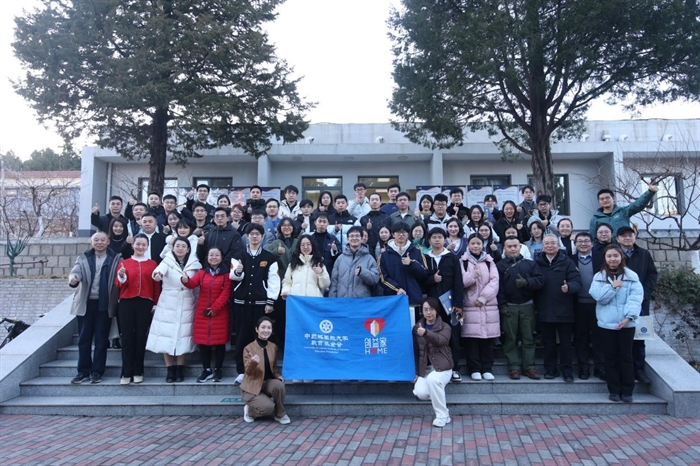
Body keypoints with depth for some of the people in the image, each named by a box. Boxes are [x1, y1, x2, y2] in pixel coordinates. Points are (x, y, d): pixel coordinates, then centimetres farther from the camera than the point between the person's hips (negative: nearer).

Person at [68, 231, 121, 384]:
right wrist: (73, 279, -29)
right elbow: (76, 271, -9)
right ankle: (83, 371, 16)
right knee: (84, 338, 7)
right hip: (85, 303, 2)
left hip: (104, 304, -2)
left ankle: (97, 371, 13)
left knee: (101, 339, 4)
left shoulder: (116, 259, 4)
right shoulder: (83, 258, 9)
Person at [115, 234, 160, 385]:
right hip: (127, 303, 0)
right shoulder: (124, 263, 7)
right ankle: (126, 373, 5)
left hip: (145, 304, 0)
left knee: (141, 337, 5)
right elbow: (119, 285, 0)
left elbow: (156, 286, 5)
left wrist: (156, 304, -1)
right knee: (127, 337, 0)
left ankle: (138, 372, 13)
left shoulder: (152, 264, 6)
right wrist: (121, 277, -20)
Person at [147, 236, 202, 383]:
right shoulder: (168, 261, -4)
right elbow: (161, 268, -27)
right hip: (167, 305, -1)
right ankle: (170, 370, 10)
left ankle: (180, 369, 14)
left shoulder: (193, 264, 4)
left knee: (182, 337, 3)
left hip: (186, 305, 1)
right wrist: (158, 274, -48)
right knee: (166, 337, -1)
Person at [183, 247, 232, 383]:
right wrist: (186, 280, -34)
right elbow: (193, 283, -11)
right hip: (202, 312, 3)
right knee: (202, 341, 5)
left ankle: (218, 370, 16)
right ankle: (206, 370, 17)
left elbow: (226, 293, -6)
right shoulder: (202, 272, 7)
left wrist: (214, 308, -12)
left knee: (219, 341, 3)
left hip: (220, 313, -2)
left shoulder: (226, 274, 0)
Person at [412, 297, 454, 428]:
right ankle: (438, 394, 14)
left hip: (442, 367, -3)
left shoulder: (444, 327, -3)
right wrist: (416, 372, 4)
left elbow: (441, 340, -26)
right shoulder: (417, 327, 8)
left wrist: (426, 333, -45)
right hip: (424, 368, 3)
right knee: (421, 393, -24)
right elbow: (415, 351, 10)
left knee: (432, 379, -36)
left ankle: (442, 416, -19)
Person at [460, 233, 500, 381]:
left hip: (488, 305, 2)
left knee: (488, 337, 3)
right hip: (470, 306, -2)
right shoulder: (463, 261, 5)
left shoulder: (489, 261, 12)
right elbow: (460, 282, -4)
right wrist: (472, 275, -21)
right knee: (472, 337, -3)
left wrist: (483, 298, -10)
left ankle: (487, 369, 12)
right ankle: (474, 369, 6)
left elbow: (494, 282, 1)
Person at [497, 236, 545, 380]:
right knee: (510, 338, 3)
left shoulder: (530, 264, 10)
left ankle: (529, 366, 12)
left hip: (527, 306, 2)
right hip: (508, 307, -2)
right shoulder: (500, 266, 3)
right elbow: (497, 286, -6)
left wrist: (527, 282, -19)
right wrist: (502, 305, -13)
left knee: (528, 338, 5)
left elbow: (540, 280, -1)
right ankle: (513, 367, 9)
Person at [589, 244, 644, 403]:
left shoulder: (631, 276, 1)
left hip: (626, 323, -1)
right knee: (611, 357, 7)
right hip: (607, 323, 1)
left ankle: (627, 391, 14)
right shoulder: (599, 277, 5)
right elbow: (598, 296, -7)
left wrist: (629, 316, -18)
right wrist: (613, 286, -15)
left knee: (625, 357, 6)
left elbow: (636, 298, -8)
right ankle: (614, 390, 16)